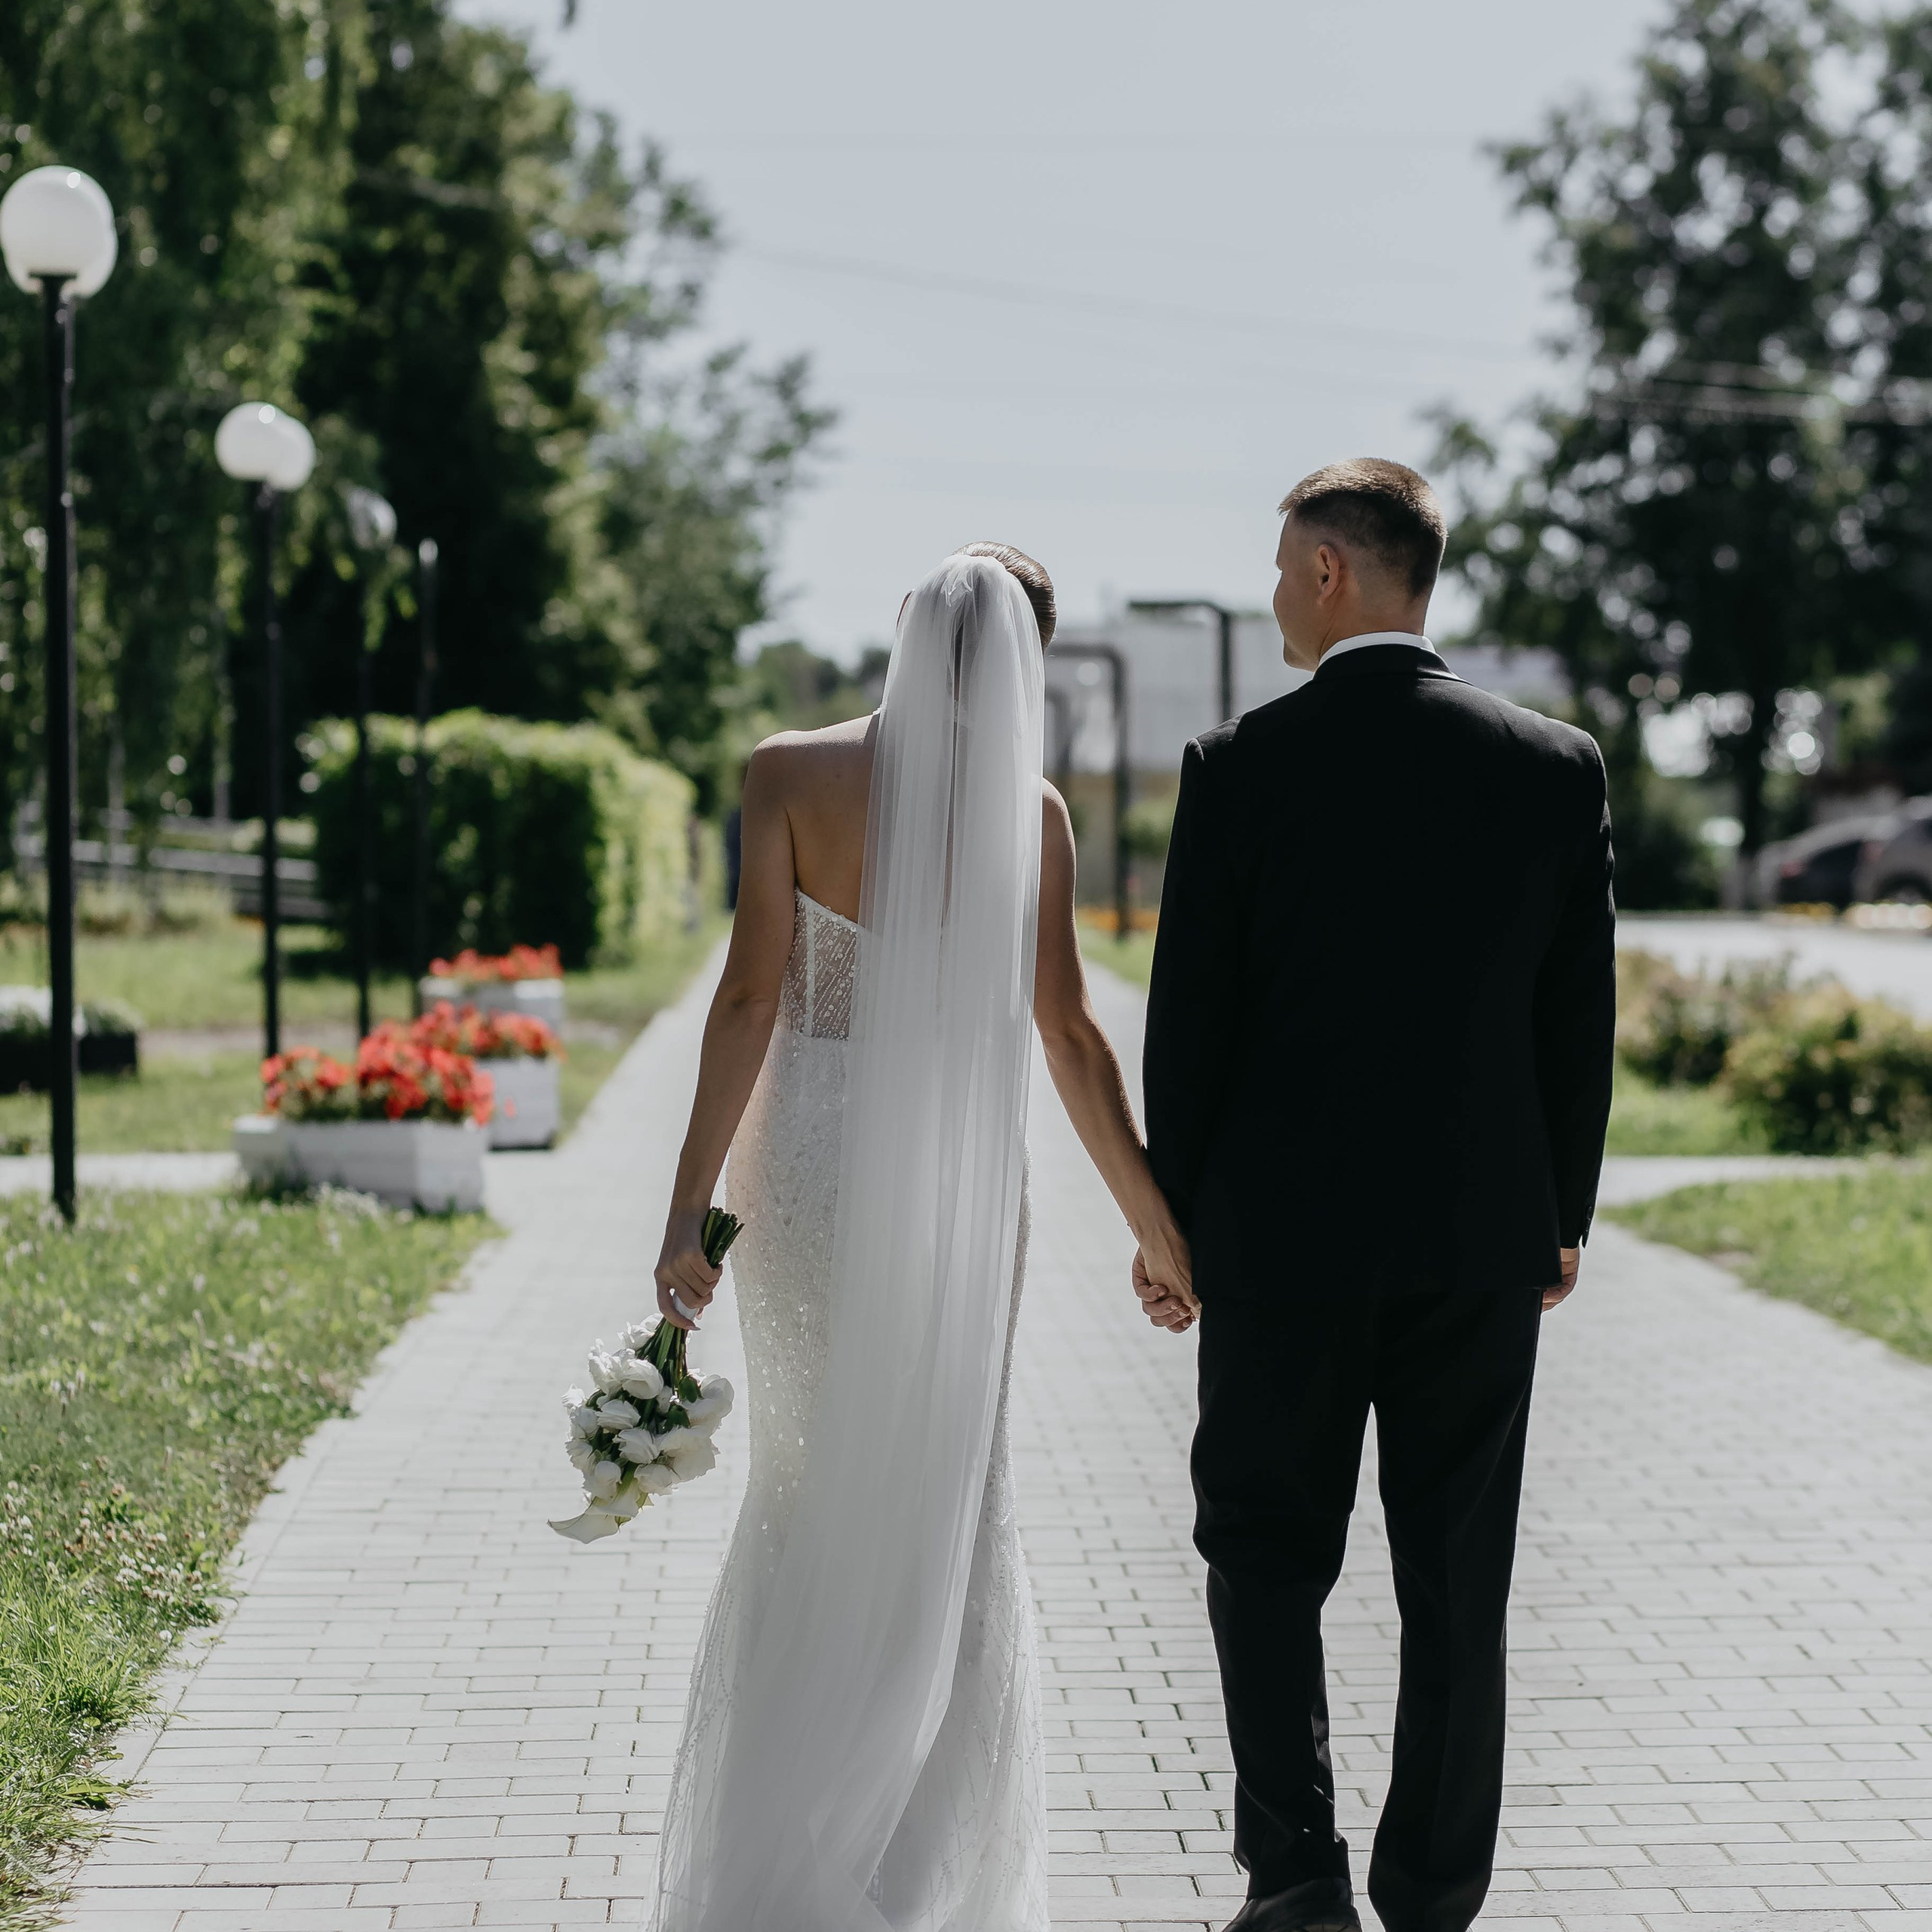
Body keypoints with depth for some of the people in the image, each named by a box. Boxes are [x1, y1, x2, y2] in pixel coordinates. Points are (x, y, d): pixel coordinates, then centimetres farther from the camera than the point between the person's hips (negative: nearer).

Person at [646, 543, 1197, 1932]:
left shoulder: (790, 774, -6)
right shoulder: (1031, 809, -3)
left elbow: (753, 993, -11)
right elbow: (1068, 1035, -2)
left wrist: (693, 1204, -9)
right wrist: (1159, 1227, 6)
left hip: (810, 1155, 0)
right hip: (965, 1165, 0)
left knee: (809, 1488, 14)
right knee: (951, 1500, 12)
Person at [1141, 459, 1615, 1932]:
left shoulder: (1243, 764, -8)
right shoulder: (1558, 765, -1)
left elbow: (1190, 1016, -5)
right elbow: (1581, 1018, 3)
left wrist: (1169, 1216, 5)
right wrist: (1566, 1213, 13)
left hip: (1284, 1237, -2)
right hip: (1484, 1235, 2)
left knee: (1267, 1555, 11)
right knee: (1457, 1585, 10)